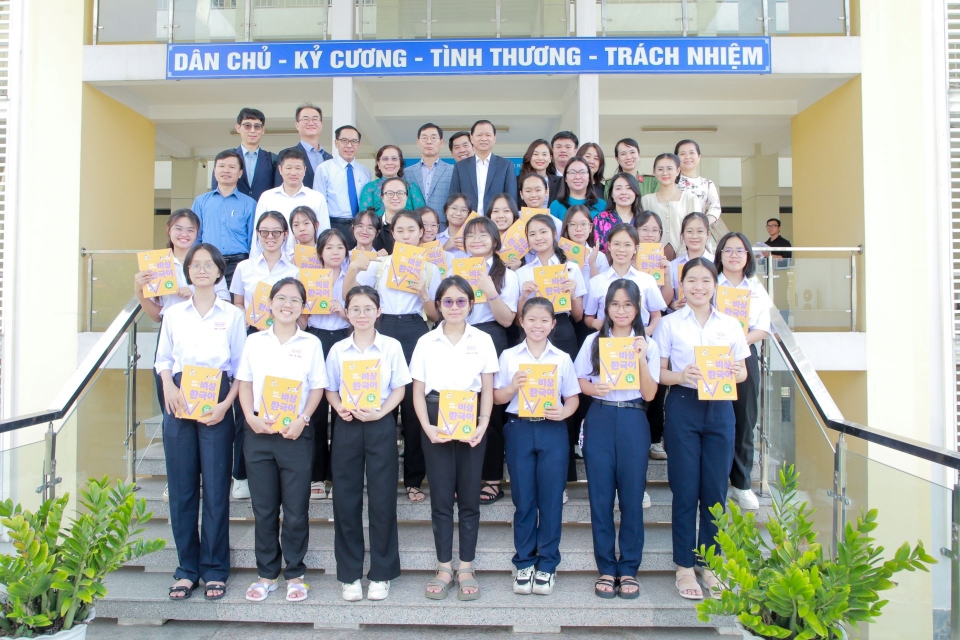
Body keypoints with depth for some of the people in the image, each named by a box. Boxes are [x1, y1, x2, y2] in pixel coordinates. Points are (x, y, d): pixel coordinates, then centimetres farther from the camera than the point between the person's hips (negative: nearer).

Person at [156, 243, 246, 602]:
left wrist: (226, 404, -9)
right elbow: (163, 359, 14)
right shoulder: (173, 314, 12)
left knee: (216, 485, -1)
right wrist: (169, 387, -6)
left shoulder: (232, 316, 5)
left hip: (216, 404, -2)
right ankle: (187, 568, 17)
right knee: (181, 485, 4)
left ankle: (214, 570, 11)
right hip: (179, 402, 2)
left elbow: (241, 367, 3)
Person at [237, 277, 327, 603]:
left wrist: (301, 420, -12)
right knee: (263, 508, 10)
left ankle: (295, 573, 19)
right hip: (259, 433, 2)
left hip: (296, 434, -1)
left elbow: (317, 388, 1)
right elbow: (244, 384, 8)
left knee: (296, 509, 4)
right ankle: (266, 573, 23)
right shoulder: (254, 341, 6)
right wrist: (250, 417, -8)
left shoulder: (311, 344, 2)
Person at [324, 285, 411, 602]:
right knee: (346, 499, 4)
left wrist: (379, 412, -14)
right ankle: (349, 574, 18)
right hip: (347, 426, 2)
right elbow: (330, 389, 9)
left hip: (381, 425, -2)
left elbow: (399, 388, 0)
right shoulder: (338, 349, 6)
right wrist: (340, 408, -11)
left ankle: (381, 573, 16)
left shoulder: (391, 346, 0)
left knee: (382, 499, 2)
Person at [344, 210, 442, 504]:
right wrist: (353, 268, -11)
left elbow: (437, 316, 11)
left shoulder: (430, 269, 12)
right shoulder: (379, 263, 12)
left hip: (415, 333, 0)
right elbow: (349, 295, 5)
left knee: (413, 403, -2)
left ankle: (414, 479, 10)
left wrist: (423, 294, -6)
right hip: (383, 330, 1)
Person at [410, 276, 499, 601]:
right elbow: (418, 391, 4)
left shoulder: (482, 340, 4)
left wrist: (482, 425, -8)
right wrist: (427, 427, -9)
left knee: (469, 495, 6)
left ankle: (466, 568, 18)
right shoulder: (426, 342, 4)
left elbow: (488, 390, 5)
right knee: (440, 496, 5)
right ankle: (444, 568, 17)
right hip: (437, 422, 0)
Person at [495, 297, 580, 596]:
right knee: (523, 499, 6)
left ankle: (547, 564, 17)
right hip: (519, 429, 0)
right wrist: (513, 386, -14)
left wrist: (563, 412, -13)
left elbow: (573, 398, 7)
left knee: (551, 499, 3)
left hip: (553, 431, 0)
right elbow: (497, 397, 5)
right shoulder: (509, 356, 4)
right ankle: (524, 563, 20)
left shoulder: (562, 358, 5)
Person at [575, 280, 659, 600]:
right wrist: (593, 388, -15)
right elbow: (579, 381, 7)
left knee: (632, 496, 2)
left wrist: (641, 358, -15)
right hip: (599, 420, 1)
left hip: (633, 421, -1)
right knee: (600, 496, 4)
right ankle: (606, 568, 16)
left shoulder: (648, 345, 5)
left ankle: (628, 569, 16)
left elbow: (649, 394, -2)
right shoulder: (593, 341, 7)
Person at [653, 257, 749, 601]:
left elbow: (742, 371, 11)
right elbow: (659, 372, 0)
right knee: (685, 489, 2)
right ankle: (684, 566, 14)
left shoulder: (730, 325, 8)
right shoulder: (669, 324, 2)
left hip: (720, 408, 3)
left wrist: (735, 373, -11)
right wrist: (680, 376, -19)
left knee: (716, 489, 7)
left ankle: (710, 563, 22)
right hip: (683, 407, -2)